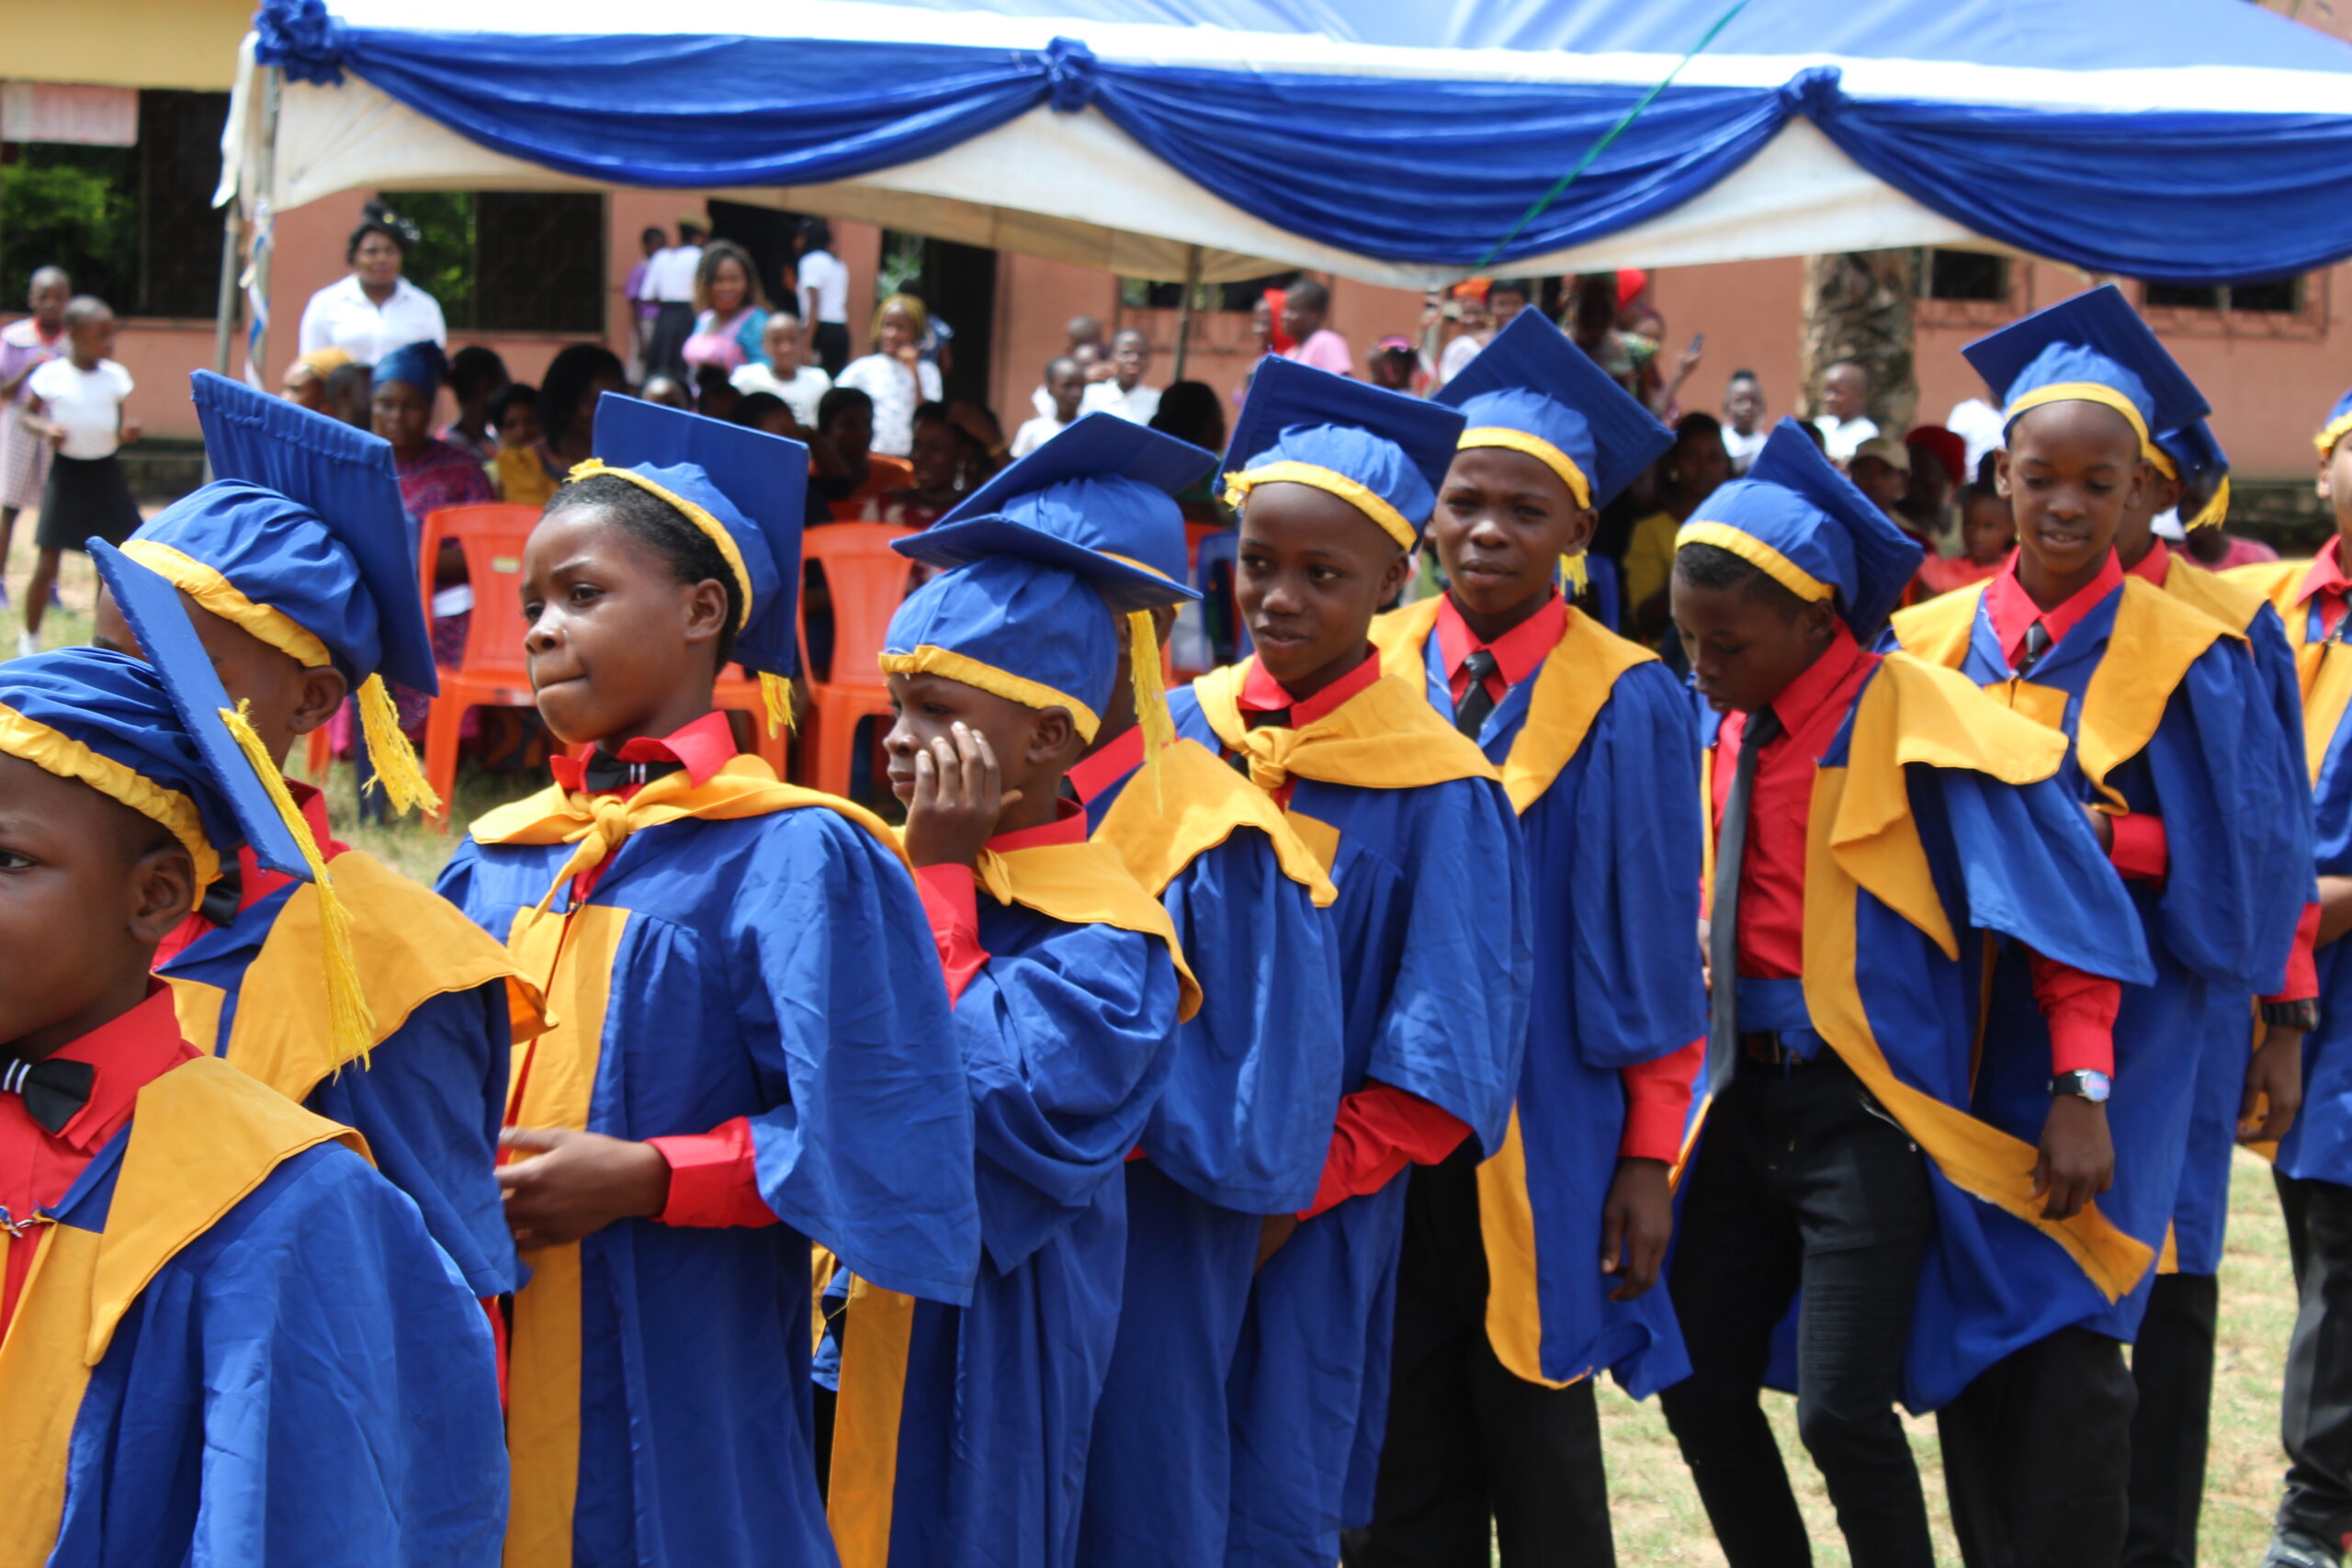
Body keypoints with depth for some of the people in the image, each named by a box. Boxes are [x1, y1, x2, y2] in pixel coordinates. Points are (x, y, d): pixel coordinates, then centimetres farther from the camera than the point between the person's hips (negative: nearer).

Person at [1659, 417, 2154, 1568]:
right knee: (1697, 1385, 9)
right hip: (1747, 1089, 7)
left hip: (1870, 1105, -7)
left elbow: (2068, 904, -11)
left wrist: (2078, 1091, -16)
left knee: (1842, 1407, -11)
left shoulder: (1915, 727, -15)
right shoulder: (1715, 726, 3)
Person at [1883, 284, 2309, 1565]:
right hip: (1950, 1037, 4)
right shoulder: (1925, 647, 7)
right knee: (1964, 1345, 7)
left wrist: (2105, 839, -17)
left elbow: (2244, 868, -4)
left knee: (2066, 1347, -9)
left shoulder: (2185, 665, -3)